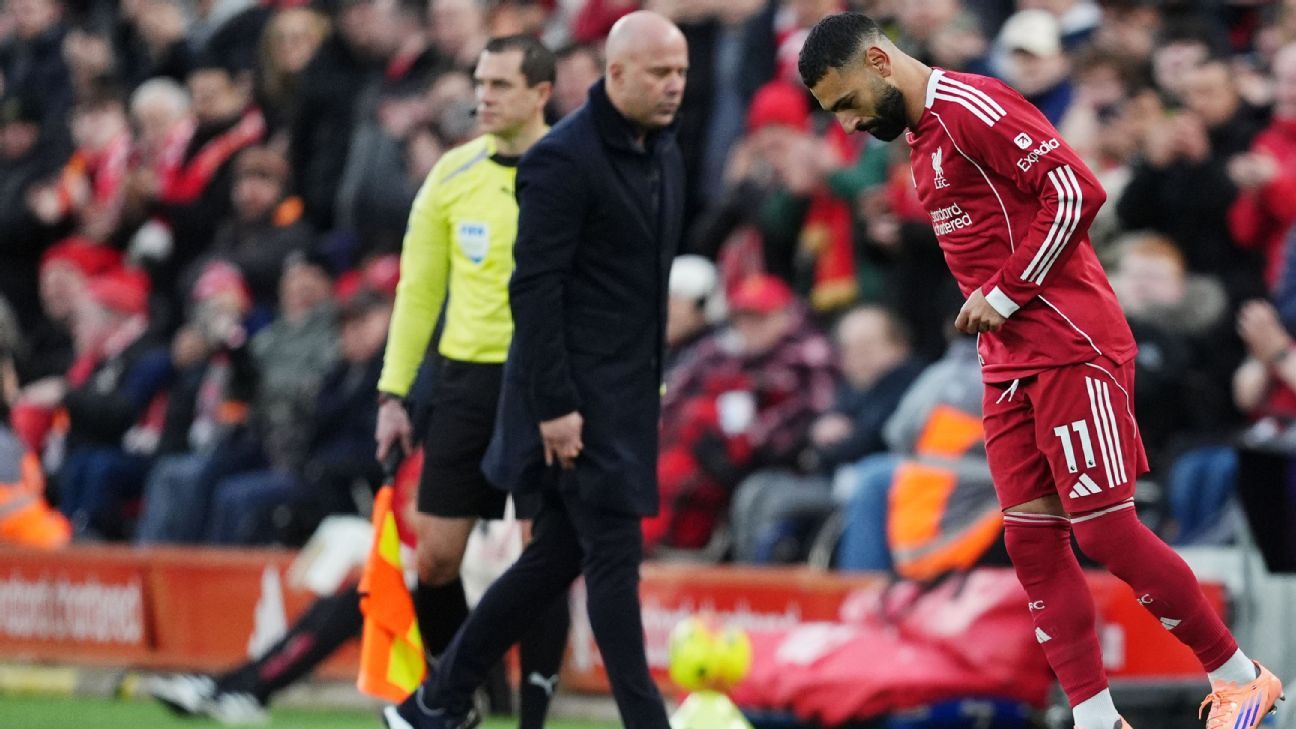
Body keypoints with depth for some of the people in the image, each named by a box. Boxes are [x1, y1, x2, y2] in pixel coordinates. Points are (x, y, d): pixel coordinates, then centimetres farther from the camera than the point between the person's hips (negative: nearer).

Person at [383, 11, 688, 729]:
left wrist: (655, 379, 16)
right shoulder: (562, 159, -16)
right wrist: (554, 406, -20)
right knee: (614, 554, -7)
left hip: (627, 389, 9)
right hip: (578, 393, -9)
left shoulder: (664, 153, 11)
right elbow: (534, 288, -18)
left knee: (559, 554, 13)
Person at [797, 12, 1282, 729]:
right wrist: (985, 307, 9)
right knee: (1031, 539, 2)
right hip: (1010, 366, 9)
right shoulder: (922, 140, 16)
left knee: (1105, 530, -8)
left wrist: (1004, 295, -16)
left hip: (1071, 349, -9)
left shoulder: (970, 106, -13)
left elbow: (1076, 192, -20)